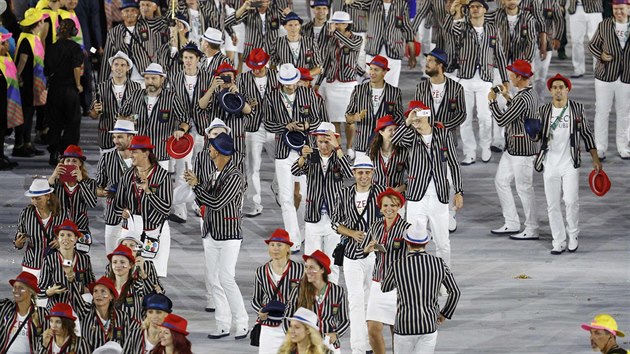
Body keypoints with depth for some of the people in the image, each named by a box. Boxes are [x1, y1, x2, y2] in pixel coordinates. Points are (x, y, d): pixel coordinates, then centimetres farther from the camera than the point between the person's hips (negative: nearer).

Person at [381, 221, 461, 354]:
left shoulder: (397, 266, -11)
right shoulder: (439, 263, -6)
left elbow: (385, 288, 10)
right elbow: (455, 292, 5)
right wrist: (445, 313, 22)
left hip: (405, 325, -1)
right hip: (429, 325, 1)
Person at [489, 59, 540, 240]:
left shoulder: (522, 99, -24)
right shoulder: (531, 93, 8)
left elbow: (501, 120, -22)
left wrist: (493, 101, -9)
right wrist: (507, 97, 22)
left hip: (522, 150, -11)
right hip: (513, 148, 11)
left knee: (524, 188, -2)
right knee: (501, 181, 17)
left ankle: (532, 230, 6)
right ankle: (512, 224, 23)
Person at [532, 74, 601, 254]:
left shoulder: (577, 109, 2)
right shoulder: (544, 111, 5)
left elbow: (586, 134, 7)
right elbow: (538, 136, 11)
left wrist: (595, 159, 4)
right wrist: (534, 133, -14)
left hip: (570, 165, -2)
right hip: (550, 166, 2)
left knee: (571, 201, -11)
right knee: (553, 205, 3)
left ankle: (573, 236, 10)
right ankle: (559, 242, 11)